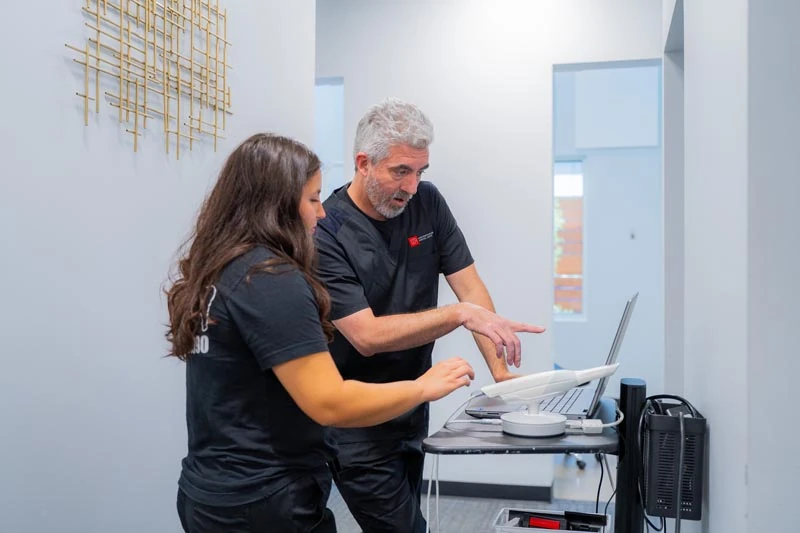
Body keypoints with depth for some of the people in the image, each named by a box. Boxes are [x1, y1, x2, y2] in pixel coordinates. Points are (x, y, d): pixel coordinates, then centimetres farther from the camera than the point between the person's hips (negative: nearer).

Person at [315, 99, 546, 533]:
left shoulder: (427, 203, -3)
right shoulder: (326, 234, -20)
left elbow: (470, 287, -4)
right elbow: (367, 335, -25)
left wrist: (499, 371, -16)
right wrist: (461, 314, -33)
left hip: (412, 413, 6)